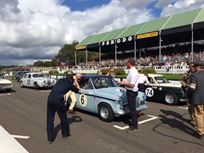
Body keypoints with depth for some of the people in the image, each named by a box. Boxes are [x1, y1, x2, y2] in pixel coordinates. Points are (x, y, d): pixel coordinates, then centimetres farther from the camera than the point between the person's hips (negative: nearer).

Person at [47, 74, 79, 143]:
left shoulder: (60, 80, 19)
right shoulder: (70, 84, 8)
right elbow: (77, 90, 26)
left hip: (50, 98, 4)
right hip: (58, 100, -4)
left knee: (50, 119, 13)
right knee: (63, 117, 18)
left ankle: (50, 138, 17)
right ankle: (65, 133, 36)